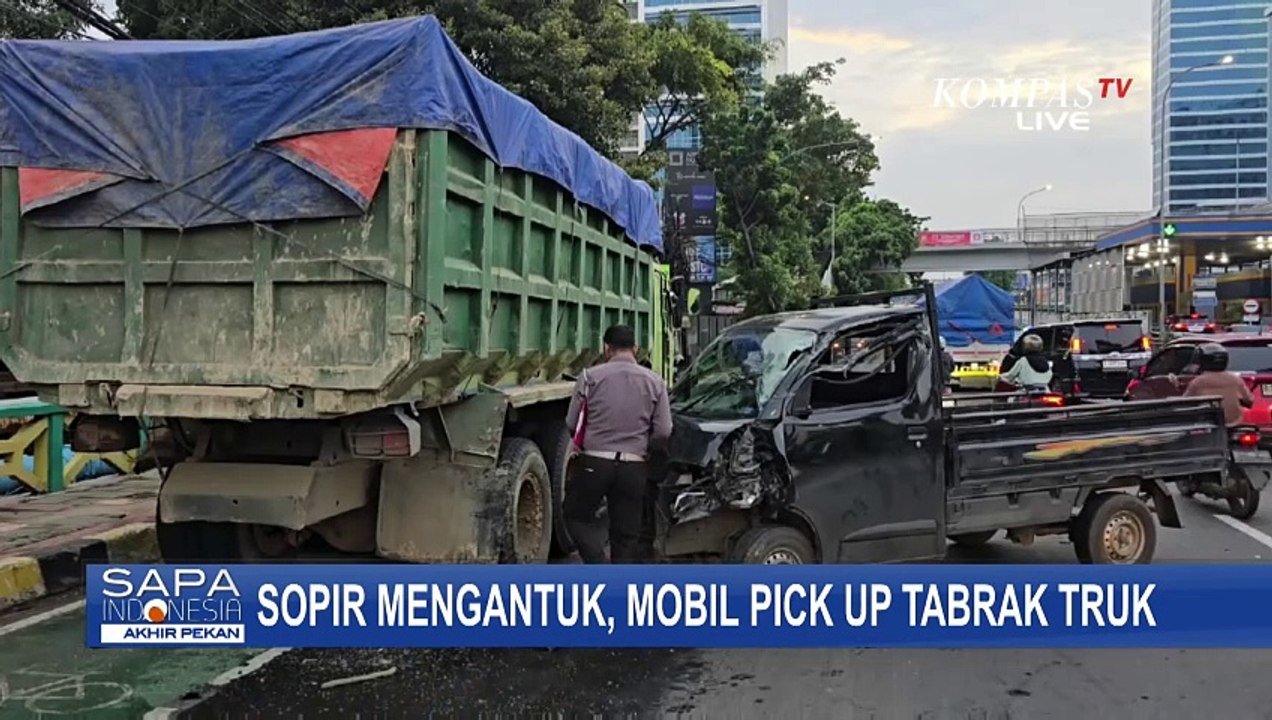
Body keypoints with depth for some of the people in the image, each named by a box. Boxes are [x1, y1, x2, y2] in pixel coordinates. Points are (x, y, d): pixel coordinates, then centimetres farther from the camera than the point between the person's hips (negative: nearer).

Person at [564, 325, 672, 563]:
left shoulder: (591, 376, -4)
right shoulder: (654, 382, 1)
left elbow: (571, 423, -2)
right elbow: (664, 432, -1)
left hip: (594, 462, -2)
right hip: (634, 467, 2)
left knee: (575, 513, 19)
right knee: (627, 533, 12)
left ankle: (598, 564, 1)